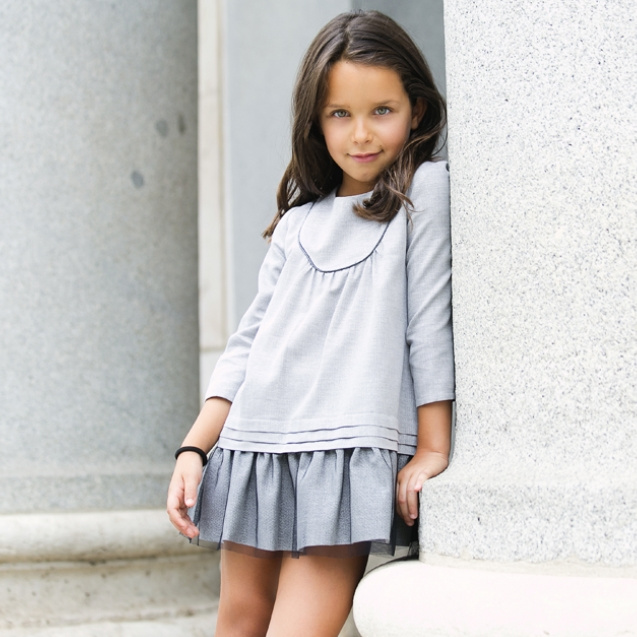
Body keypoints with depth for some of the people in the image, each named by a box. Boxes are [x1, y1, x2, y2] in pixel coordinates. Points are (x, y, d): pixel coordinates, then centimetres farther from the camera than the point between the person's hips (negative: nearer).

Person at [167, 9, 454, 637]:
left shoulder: (425, 190, 2)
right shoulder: (299, 221, 17)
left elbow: (430, 323, -2)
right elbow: (250, 341, 16)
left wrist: (432, 449, -5)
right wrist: (193, 450, 8)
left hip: (350, 451, -5)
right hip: (255, 445, 6)